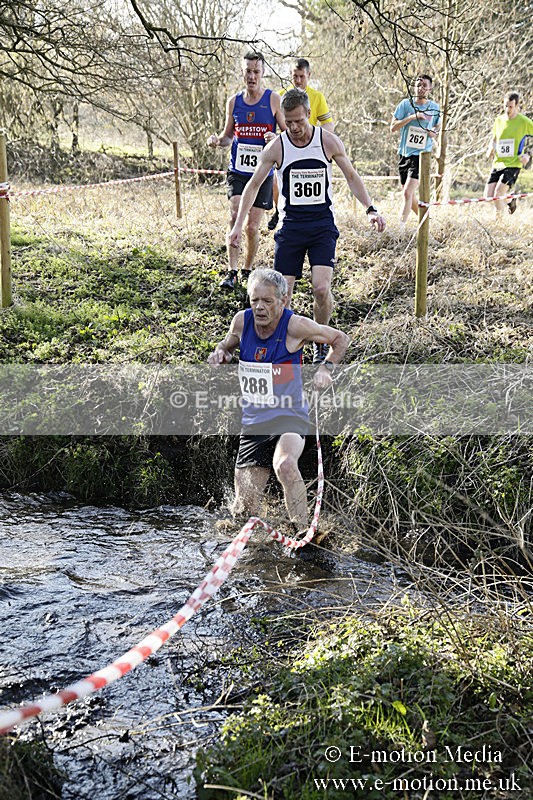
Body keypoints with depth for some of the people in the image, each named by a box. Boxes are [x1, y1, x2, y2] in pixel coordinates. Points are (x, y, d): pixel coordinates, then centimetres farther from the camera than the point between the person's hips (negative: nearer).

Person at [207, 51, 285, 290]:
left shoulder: (273, 99, -1)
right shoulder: (234, 101, 7)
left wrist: (276, 138, -20)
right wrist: (217, 140, -5)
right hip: (237, 171, 1)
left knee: (252, 227, 3)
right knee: (235, 216, -19)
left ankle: (247, 270, 24)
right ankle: (232, 272, -17)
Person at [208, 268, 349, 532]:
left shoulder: (295, 326, -12)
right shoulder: (242, 321, -2)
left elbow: (340, 339, 3)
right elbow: (227, 345, 20)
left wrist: (326, 367, -12)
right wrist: (220, 353, -2)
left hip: (289, 416, -4)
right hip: (253, 422, 4)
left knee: (285, 465, -39)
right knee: (243, 511, 4)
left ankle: (303, 531, -27)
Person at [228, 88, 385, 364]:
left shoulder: (329, 142, -3)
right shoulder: (276, 148, -4)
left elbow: (352, 177, 9)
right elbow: (253, 186, 4)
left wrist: (370, 209, -2)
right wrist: (238, 224, -3)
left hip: (322, 224, -1)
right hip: (290, 226, 1)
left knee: (321, 288, -15)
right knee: (282, 291, -5)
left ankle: (320, 343, 8)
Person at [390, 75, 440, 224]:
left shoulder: (435, 108, 3)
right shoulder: (406, 104, 0)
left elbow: (438, 132, 15)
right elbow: (393, 127, -5)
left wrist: (434, 133, -9)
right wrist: (412, 117, -15)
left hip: (421, 155, -3)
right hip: (404, 154, 3)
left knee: (408, 192, -17)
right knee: (410, 195, 11)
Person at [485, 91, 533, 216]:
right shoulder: (499, 120, 7)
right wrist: (490, 149, 3)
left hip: (513, 165, -5)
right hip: (497, 164, 5)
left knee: (498, 194, -20)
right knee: (488, 196, -2)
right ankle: (510, 200, 27)